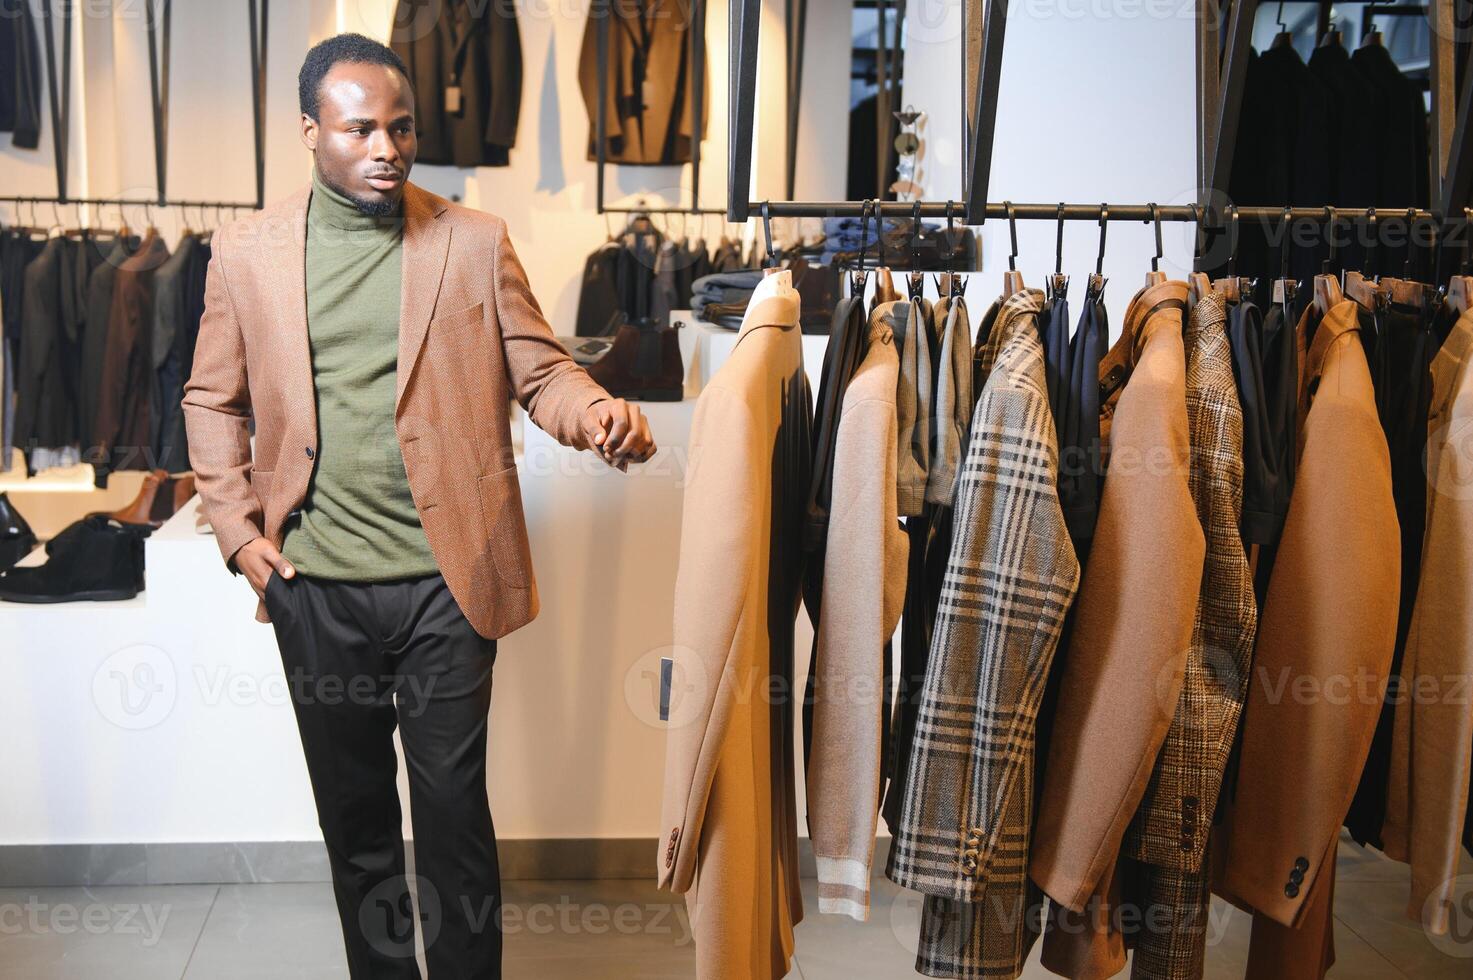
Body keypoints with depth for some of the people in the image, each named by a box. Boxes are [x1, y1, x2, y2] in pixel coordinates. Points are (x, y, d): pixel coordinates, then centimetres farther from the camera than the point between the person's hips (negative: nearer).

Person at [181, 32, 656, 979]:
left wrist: (597, 412, -22)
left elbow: (540, 370, 1)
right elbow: (213, 400, 11)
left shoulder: (476, 242, 0)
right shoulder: (248, 252, 4)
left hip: (446, 581, -2)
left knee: (454, 811, 4)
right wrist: (238, 530, 1)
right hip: (315, 587, 2)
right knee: (353, 812, 16)